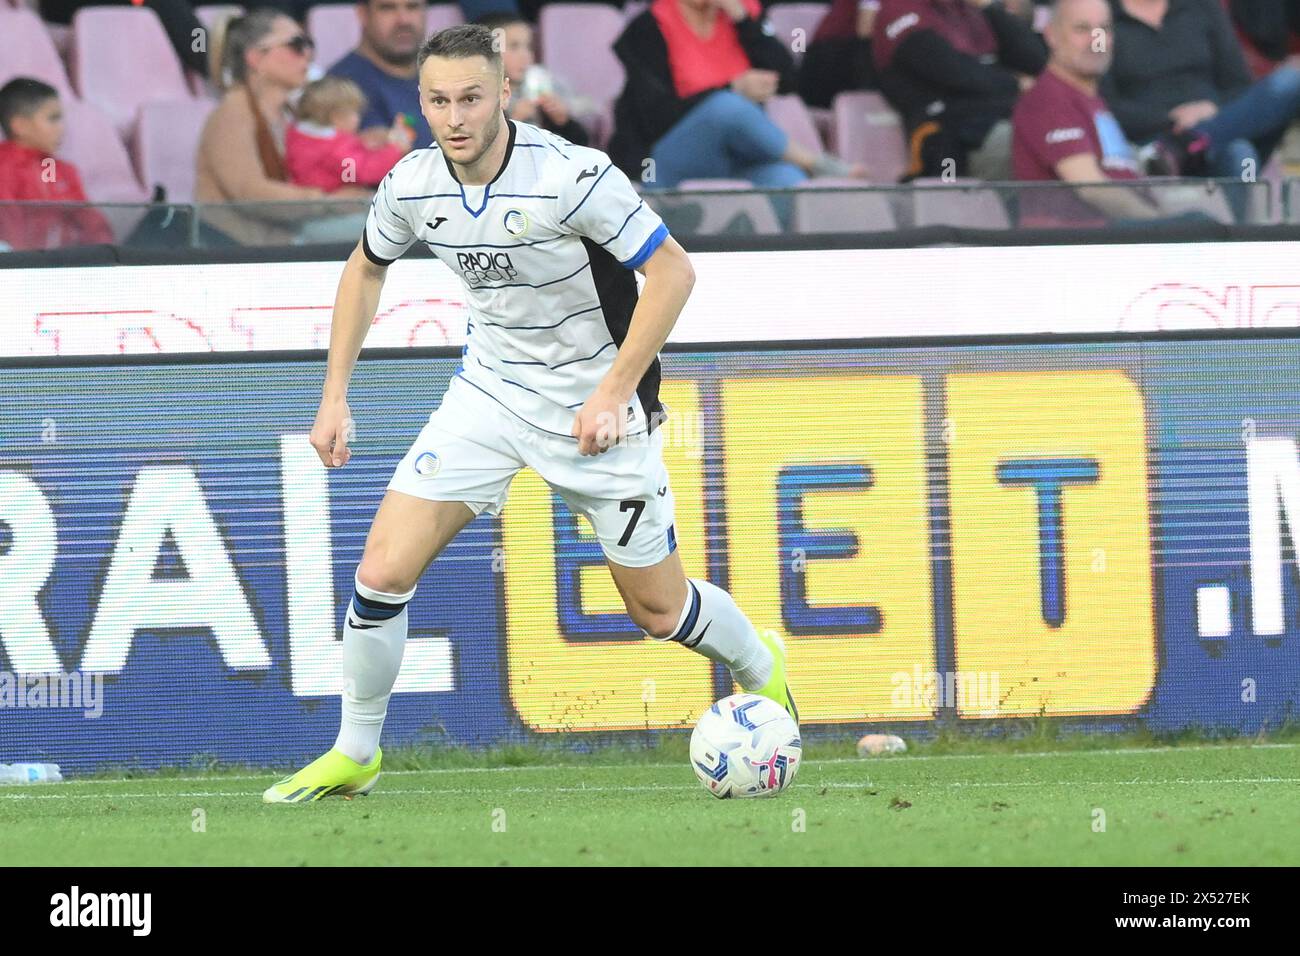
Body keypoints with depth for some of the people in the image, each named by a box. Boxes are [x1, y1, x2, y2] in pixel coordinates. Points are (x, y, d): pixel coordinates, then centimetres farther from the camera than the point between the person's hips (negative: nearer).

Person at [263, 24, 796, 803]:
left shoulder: (574, 176, -25)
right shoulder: (413, 186, -8)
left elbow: (672, 271, -20)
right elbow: (367, 269, 13)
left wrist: (612, 394, -23)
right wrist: (336, 396, 7)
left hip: (595, 405, -4)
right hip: (490, 392, 4)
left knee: (658, 608, 5)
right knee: (384, 570, -10)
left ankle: (765, 673, 38)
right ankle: (355, 754, 9)